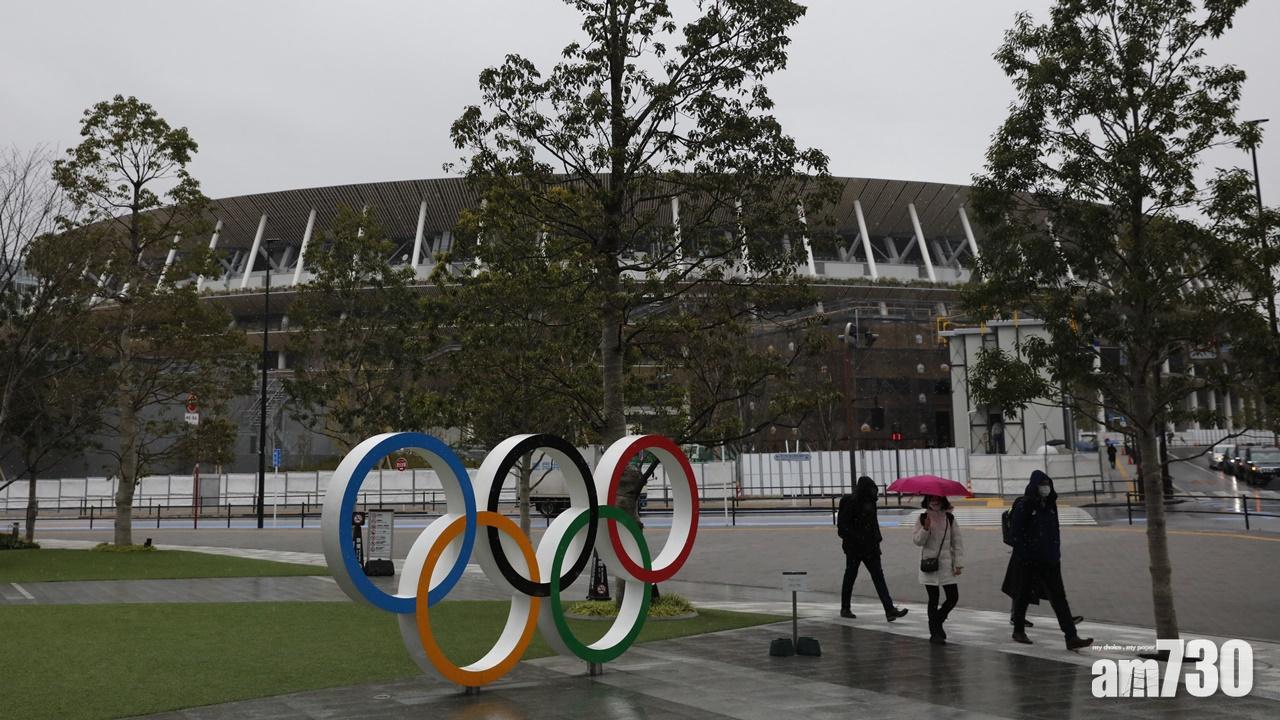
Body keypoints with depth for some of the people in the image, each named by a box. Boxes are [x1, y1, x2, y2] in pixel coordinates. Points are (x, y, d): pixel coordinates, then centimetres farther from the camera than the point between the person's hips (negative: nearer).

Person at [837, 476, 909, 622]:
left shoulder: (869, 502, 8)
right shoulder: (852, 502, -14)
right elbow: (842, 525, -16)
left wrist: (876, 541, 13)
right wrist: (855, 538, -19)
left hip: (869, 547, 7)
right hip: (854, 548, -7)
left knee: (878, 576, -1)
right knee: (850, 576, 7)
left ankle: (890, 610, -6)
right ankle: (845, 608, 22)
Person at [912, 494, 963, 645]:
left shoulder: (949, 518, 4)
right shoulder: (922, 518, -1)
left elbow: (957, 542, 4)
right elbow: (917, 540, -5)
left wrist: (958, 563, -1)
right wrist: (925, 528, -22)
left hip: (946, 564, 3)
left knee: (953, 597, 1)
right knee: (933, 599, -1)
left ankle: (937, 621, 27)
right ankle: (935, 633, 10)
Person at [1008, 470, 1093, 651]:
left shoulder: (1050, 505, 8)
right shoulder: (1023, 506, -11)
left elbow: (1055, 531, 16)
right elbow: (1016, 532, -12)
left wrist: (1057, 553, 11)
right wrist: (1024, 554, -15)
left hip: (1050, 560, 5)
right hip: (1028, 561, -5)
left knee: (1059, 597, -2)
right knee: (1023, 596, 9)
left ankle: (1071, 638, -6)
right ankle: (1018, 631, 26)